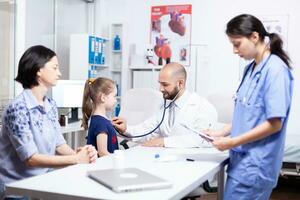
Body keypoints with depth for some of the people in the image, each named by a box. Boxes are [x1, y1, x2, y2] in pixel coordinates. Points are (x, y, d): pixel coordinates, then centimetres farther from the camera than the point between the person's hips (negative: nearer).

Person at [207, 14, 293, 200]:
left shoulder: (275, 69, -16)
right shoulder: (251, 69, 9)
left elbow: (274, 123, -18)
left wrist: (233, 142, -16)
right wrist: (222, 132, 6)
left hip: (255, 165, -8)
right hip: (243, 159, 8)